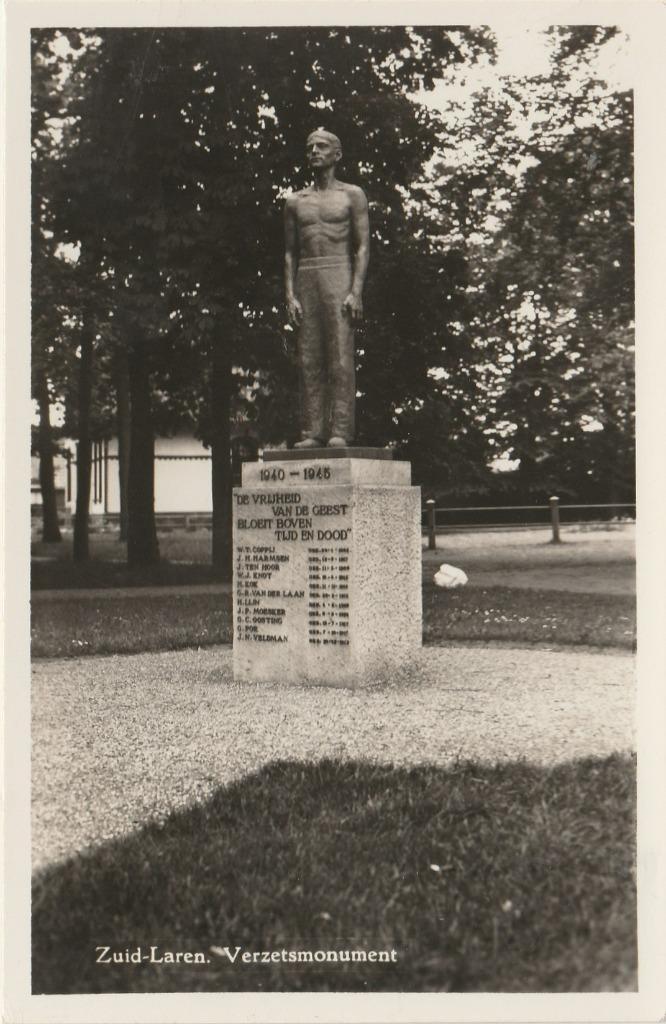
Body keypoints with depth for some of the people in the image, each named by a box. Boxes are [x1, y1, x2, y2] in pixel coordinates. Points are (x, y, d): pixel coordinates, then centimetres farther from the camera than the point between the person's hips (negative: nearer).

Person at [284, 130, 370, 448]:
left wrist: (356, 292, -12)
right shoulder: (295, 201, 18)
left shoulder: (352, 195, 8)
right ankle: (312, 433, -4)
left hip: (339, 278, -4)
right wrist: (290, 296, 2)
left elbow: (363, 246, 0)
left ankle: (341, 431, -13)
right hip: (305, 282, 4)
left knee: (341, 358, -11)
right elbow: (289, 253, 16)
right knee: (309, 361, -2)